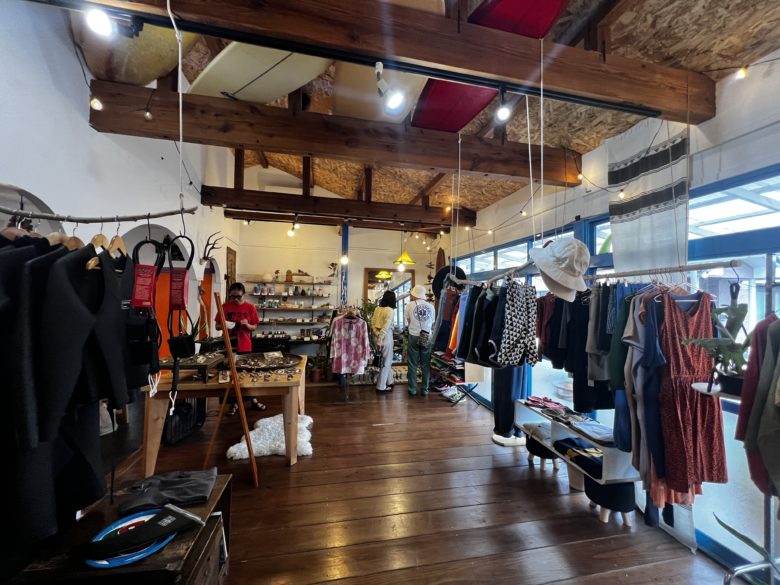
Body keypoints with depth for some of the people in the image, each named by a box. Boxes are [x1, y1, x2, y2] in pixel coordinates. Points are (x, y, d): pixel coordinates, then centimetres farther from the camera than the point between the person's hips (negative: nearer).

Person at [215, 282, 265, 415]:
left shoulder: (250, 307, -2)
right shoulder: (224, 307, -1)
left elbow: (254, 327, 3)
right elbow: (217, 326, 5)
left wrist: (247, 325, -17)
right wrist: (224, 325, -16)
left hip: (245, 346, 0)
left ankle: (253, 399, 24)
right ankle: (234, 403, 21)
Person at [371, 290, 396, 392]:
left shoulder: (377, 308, 6)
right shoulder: (390, 310, -15)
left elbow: (372, 323, 4)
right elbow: (385, 327, -20)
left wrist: (377, 335, -4)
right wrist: (380, 341, -20)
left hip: (378, 336, 7)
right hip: (386, 337, -7)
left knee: (387, 360, 21)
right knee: (386, 362, 6)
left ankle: (388, 382, 32)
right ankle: (381, 386, 13)